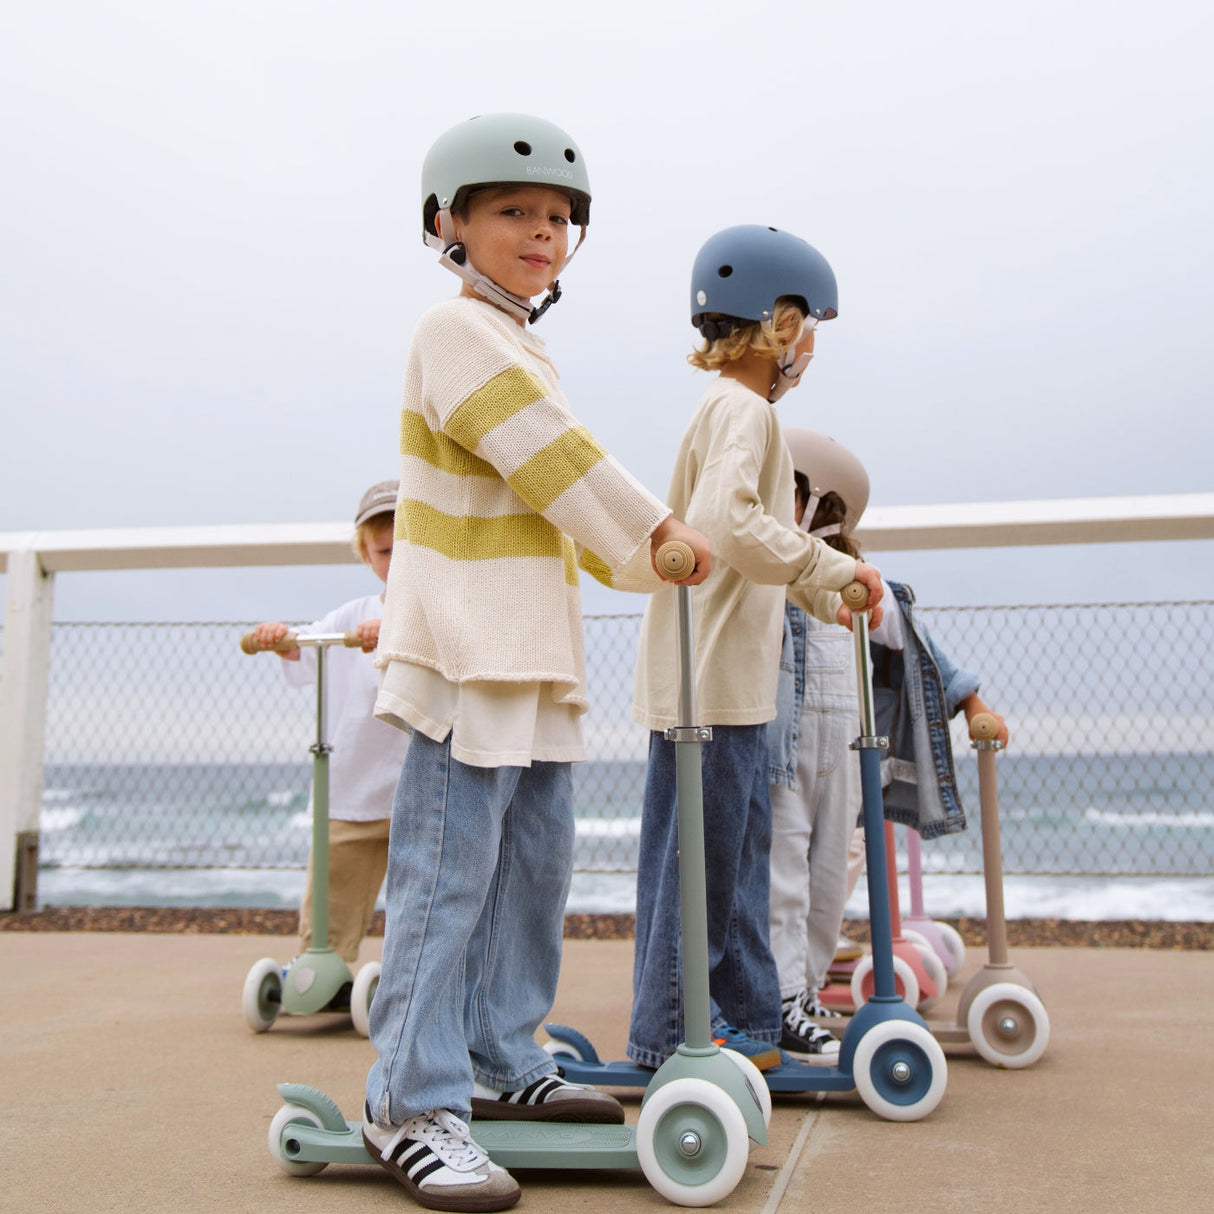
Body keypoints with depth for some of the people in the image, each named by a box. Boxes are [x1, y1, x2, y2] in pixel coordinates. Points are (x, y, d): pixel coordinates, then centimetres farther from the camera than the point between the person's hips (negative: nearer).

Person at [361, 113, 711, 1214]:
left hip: (537, 650, 10)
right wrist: (654, 530, -10)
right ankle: (412, 1102, 0)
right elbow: (553, 455, -16)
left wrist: (648, 551, 16)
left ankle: (502, 1061, 25)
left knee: (535, 864, 13)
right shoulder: (457, 331, -7)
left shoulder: (520, 347, 23)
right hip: (467, 648, -10)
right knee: (448, 873, -8)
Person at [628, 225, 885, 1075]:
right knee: (700, 860, -2)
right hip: (711, 679, -11)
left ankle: (750, 1025, 24)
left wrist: (826, 598, 24)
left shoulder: (733, 409, 20)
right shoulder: (742, 409, -12)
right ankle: (668, 1034, 10)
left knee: (741, 854, 15)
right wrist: (835, 568, -23)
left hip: (735, 682, 11)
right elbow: (728, 524, -29)